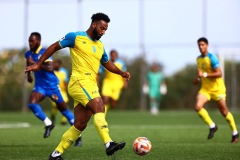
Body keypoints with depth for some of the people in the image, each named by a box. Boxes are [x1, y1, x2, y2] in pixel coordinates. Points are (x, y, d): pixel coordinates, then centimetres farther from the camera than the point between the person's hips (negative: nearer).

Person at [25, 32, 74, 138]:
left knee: (63, 108, 3)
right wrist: (28, 74, 26)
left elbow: (50, 68, -34)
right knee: (32, 104, -19)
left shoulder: (44, 53, -18)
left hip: (51, 85, -6)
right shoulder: (29, 54, 3)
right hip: (39, 85, 6)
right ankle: (48, 124, -2)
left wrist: (34, 63, -36)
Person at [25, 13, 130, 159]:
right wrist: (38, 64, 7)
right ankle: (109, 144, -40)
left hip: (91, 86, 8)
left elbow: (107, 63, 35)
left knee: (80, 125, 5)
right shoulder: (76, 37, 0)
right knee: (99, 107, -28)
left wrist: (121, 73, 18)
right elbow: (54, 47, 8)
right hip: (79, 81, -8)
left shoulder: (100, 46, 20)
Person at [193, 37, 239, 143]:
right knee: (198, 107, -18)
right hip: (205, 88, 6)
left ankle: (235, 133, 25)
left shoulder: (212, 58, -16)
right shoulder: (199, 59, 7)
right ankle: (212, 126, 0)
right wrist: (198, 79, 7)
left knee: (224, 111, 5)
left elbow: (219, 74, -23)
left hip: (217, 88, -6)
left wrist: (204, 75, -28)